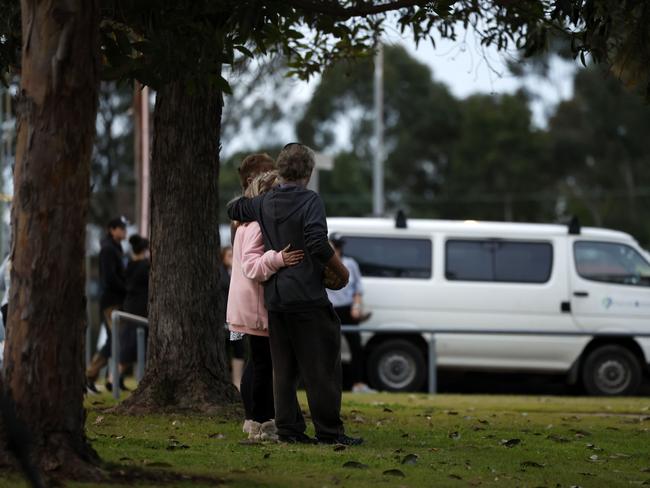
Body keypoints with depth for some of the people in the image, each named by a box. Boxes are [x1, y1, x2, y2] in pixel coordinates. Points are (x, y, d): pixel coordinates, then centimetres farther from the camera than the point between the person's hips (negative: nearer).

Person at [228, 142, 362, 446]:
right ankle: (328, 430, -3)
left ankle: (288, 428, 9)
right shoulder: (310, 201, -10)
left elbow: (233, 209, 27)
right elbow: (318, 244, -21)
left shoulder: (264, 203, 9)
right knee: (321, 367, -2)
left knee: (284, 367, 10)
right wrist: (341, 270, -7)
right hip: (307, 295, -6)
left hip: (274, 297, 6)